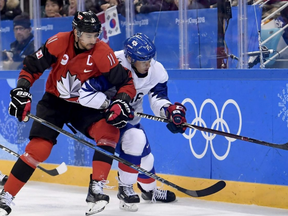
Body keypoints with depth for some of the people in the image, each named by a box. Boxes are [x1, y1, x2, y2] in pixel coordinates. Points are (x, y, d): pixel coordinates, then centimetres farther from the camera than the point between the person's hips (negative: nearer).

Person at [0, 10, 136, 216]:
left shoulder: (103, 53, -20)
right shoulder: (58, 43, -19)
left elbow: (126, 82, -13)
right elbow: (31, 67, -7)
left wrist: (121, 102, -30)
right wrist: (22, 91, -18)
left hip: (84, 106, 1)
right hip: (54, 101, -1)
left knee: (109, 132, -25)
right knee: (38, 148, -16)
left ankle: (96, 190, -20)